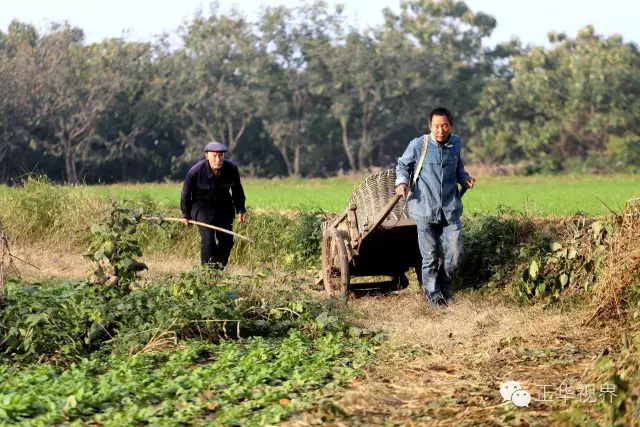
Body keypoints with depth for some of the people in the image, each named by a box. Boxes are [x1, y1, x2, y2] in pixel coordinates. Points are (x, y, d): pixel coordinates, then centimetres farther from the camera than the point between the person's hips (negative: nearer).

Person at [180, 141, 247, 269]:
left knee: (227, 239, -4)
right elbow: (186, 194, -6)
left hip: (224, 207, 3)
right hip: (202, 206, -3)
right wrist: (186, 215, 3)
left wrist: (240, 209, 7)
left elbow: (237, 191, 7)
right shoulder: (195, 171, -22)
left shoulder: (232, 170, -14)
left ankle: (219, 267, 12)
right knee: (208, 237, -20)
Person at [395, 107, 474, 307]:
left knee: (455, 253, 2)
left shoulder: (456, 143, 3)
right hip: (426, 210, -3)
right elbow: (403, 165, 6)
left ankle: (444, 285, 29)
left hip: (450, 210, 3)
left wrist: (464, 178, 2)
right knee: (430, 257, 4)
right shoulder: (418, 145, -10)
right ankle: (433, 294, 23)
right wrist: (402, 182, -13)